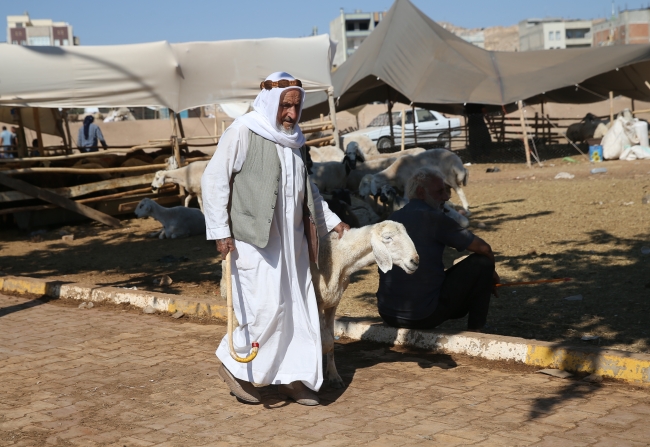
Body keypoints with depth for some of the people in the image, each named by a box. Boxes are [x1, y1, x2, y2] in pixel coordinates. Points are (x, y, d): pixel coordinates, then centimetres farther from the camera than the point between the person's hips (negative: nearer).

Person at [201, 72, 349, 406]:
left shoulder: (289, 139, 15)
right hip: (253, 238, -7)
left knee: (298, 305, 5)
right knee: (266, 306, -11)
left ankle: (291, 377, 16)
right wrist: (220, 231, -15)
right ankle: (233, 364, 10)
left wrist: (330, 220, 21)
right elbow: (214, 180, -11)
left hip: (289, 238, 8)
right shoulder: (242, 132, -8)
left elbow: (307, 188, 27)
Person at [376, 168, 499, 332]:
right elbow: (483, 248, -6)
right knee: (482, 261, 4)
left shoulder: (392, 219, 10)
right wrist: (491, 272, 16)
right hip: (423, 316, -7)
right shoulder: (434, 218, -10)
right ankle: (474, 332, 9)